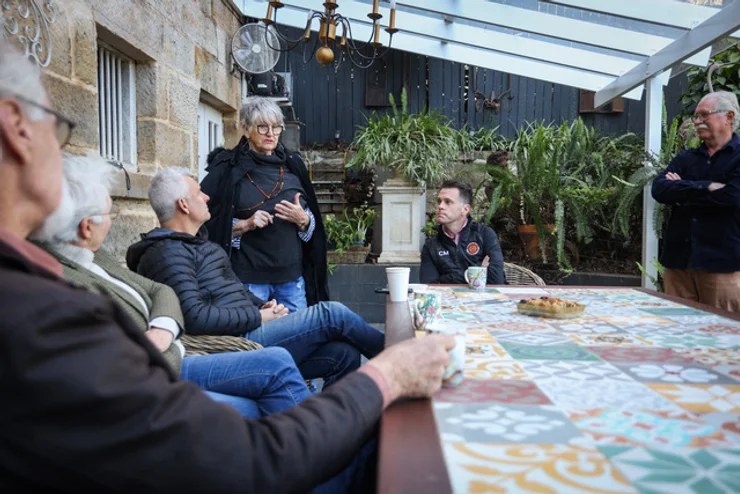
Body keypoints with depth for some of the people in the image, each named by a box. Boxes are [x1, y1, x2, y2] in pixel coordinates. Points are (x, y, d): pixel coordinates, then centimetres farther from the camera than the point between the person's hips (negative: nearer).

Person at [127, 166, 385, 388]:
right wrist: (258, 317, -14)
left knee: (344, 354, -2)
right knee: (331, 313, -12)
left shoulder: (197, 245, 23)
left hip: (245, 330, 10)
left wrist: (263, 305, 8)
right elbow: (196, 317, -23)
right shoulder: (168, 254, -11)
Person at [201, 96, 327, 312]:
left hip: (292, 276, 4)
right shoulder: (227, 169, -1)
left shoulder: (293, 166, 11)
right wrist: (245, 225, -17)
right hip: (248, 277, -4)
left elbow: (314, 224, 14)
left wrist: (302, 219, -8)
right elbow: (208, 224, -4)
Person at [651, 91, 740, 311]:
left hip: (722, 263, -4)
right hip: (678, 260, 4)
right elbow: (659, 190, -3)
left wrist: (681, 193, -4)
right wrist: (705, 187, -15)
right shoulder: (685, 159, 15)